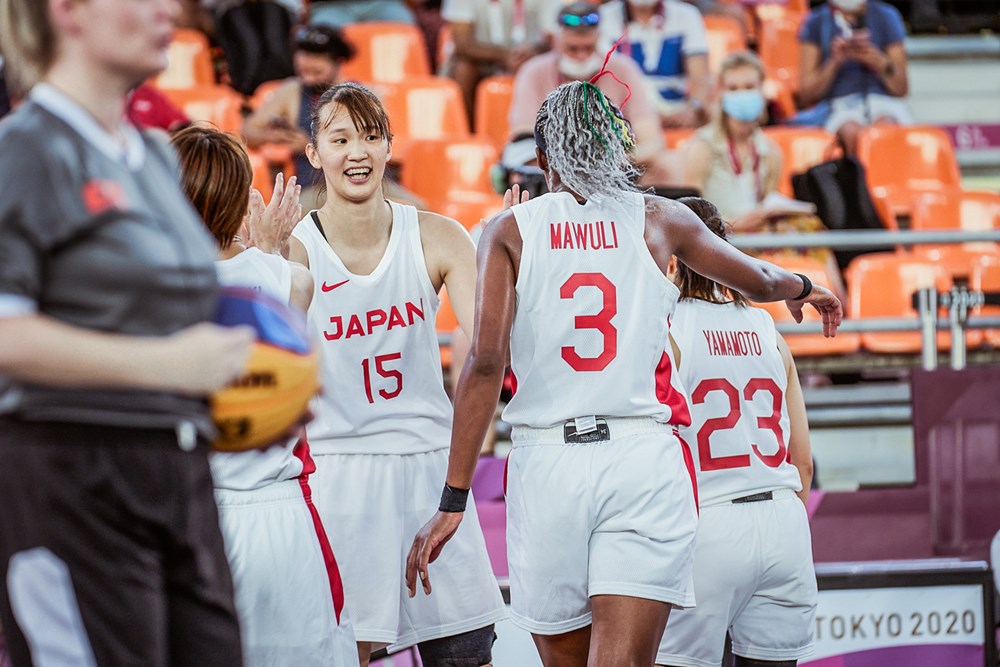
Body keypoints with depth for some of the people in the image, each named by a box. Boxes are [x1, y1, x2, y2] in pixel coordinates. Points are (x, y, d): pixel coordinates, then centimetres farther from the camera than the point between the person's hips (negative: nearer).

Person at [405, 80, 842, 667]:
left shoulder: (510, 231, 7)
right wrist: (802, 288, 51)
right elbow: (759, 280, 27)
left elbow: (486, 362, -5)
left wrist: (454, 498, -5)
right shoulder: (659, 220, 10)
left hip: (547, 462, 1)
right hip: (643, 460, -1)